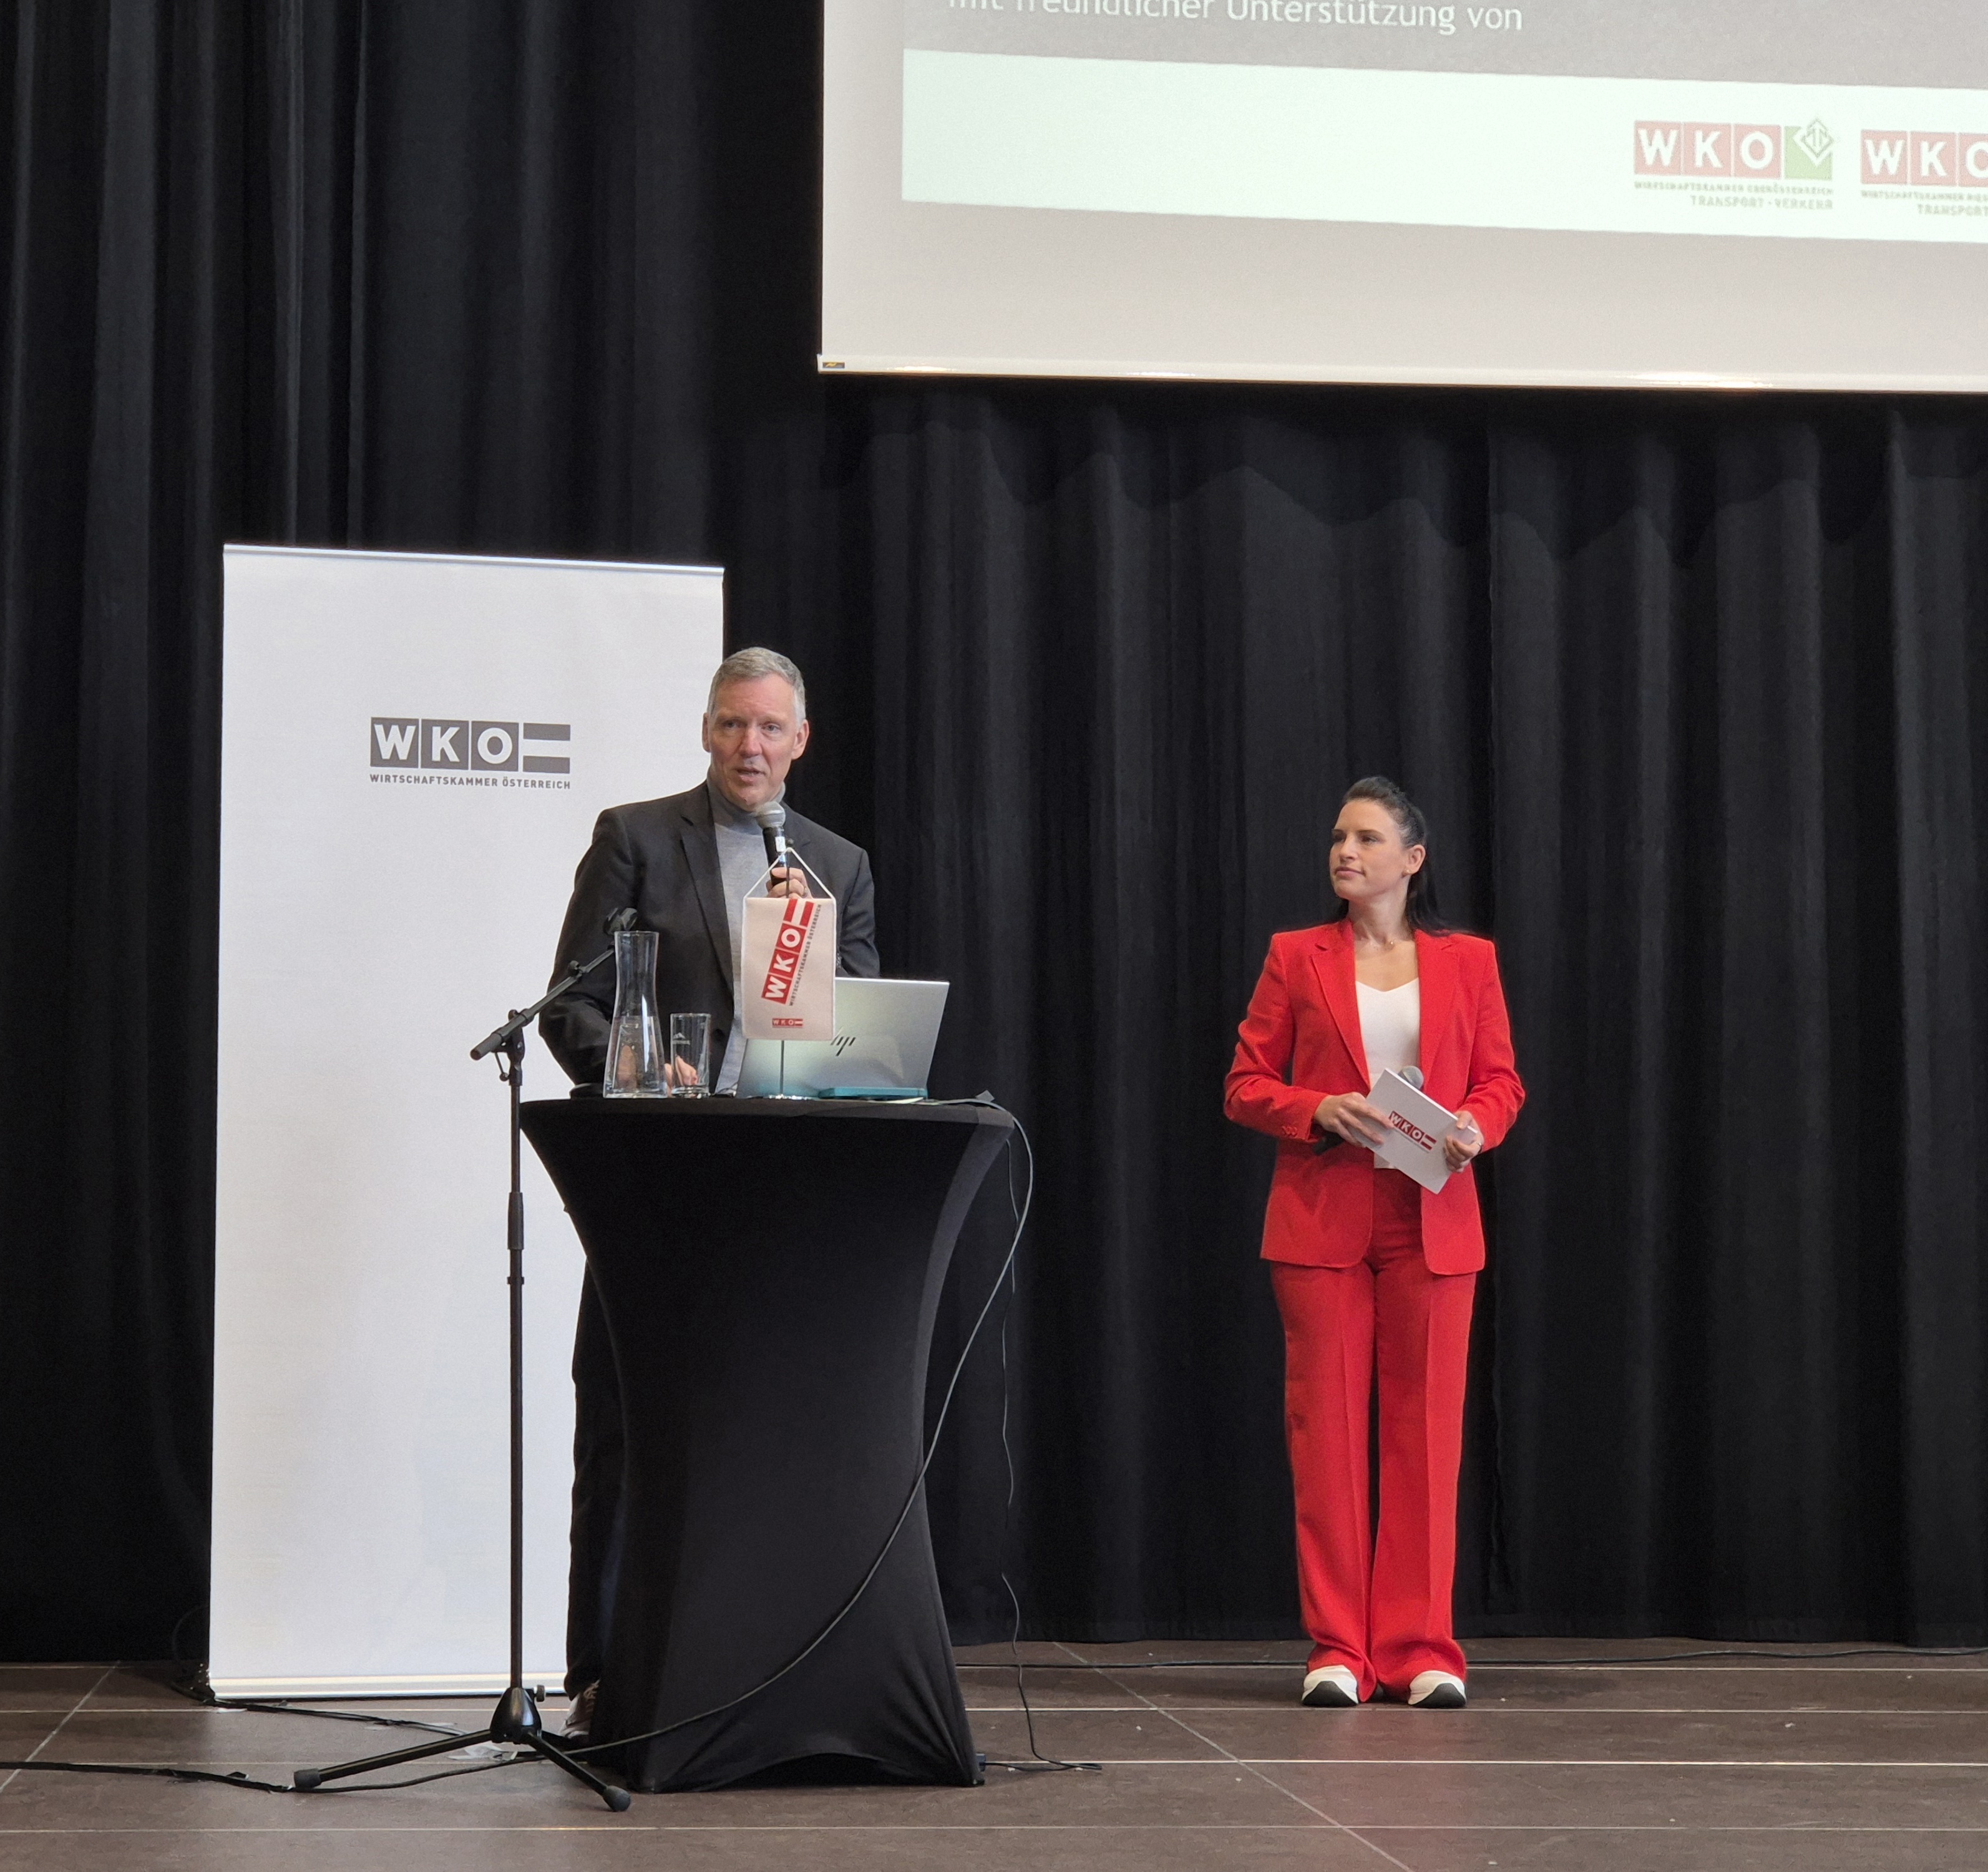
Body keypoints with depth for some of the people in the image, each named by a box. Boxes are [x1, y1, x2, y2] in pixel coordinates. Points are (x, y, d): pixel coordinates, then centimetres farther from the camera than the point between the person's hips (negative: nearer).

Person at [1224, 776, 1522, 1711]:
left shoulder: (1467, 961, 10)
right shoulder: (1297, 958, 8)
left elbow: (1502, 1081, 11)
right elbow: (1245, 1084, 5)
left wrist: (1475, 1128, -11)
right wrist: (1319, 1110, -13)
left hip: (1433, 1221, 1)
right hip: (1321, 1218, 0)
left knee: (1426, 1427, 0)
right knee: (1326, 1424, -2)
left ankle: (1419, 1648, 6)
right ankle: (1336, 1650, 3)